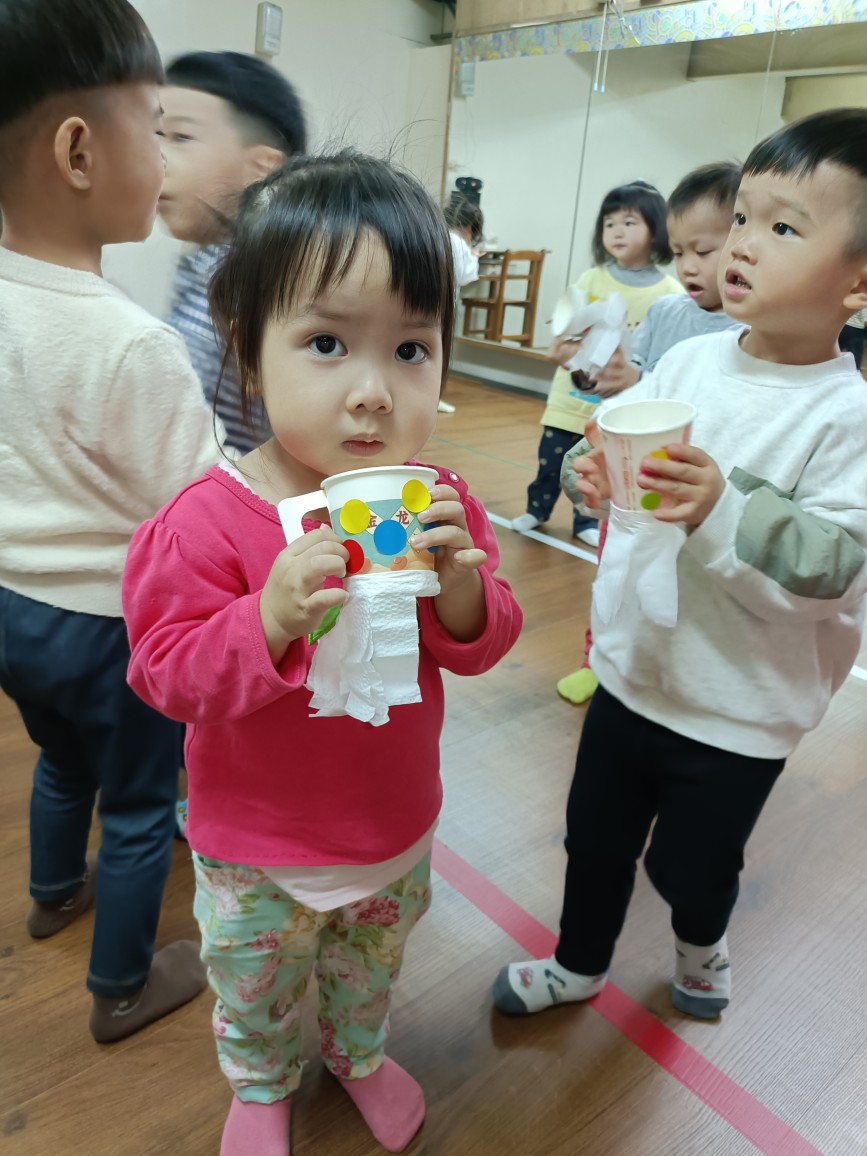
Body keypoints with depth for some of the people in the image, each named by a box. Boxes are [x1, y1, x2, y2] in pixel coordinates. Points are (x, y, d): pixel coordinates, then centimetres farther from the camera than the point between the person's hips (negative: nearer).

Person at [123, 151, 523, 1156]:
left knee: (372, 966, 32)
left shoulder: (438, 503, -14)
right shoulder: (207, 522, -26)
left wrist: (459, 588, -31)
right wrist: (270, 618, -40)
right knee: (255, 991, 27)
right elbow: (166, 672, -22)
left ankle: (359, 1051, 65)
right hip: (256, 854, -2)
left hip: (396, 828, 3)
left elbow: (480, 648, -8)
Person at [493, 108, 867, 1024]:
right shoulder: (690, 362, -5)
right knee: (596, 836, 20)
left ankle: (700, 943, 56)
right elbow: (611, 443, 0)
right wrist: (599, 475, -22)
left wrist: (721, 509, -35)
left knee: (690, 861, 18)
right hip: (633, 669, 4)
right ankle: (579, 963, 48)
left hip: (740, 712, -3)